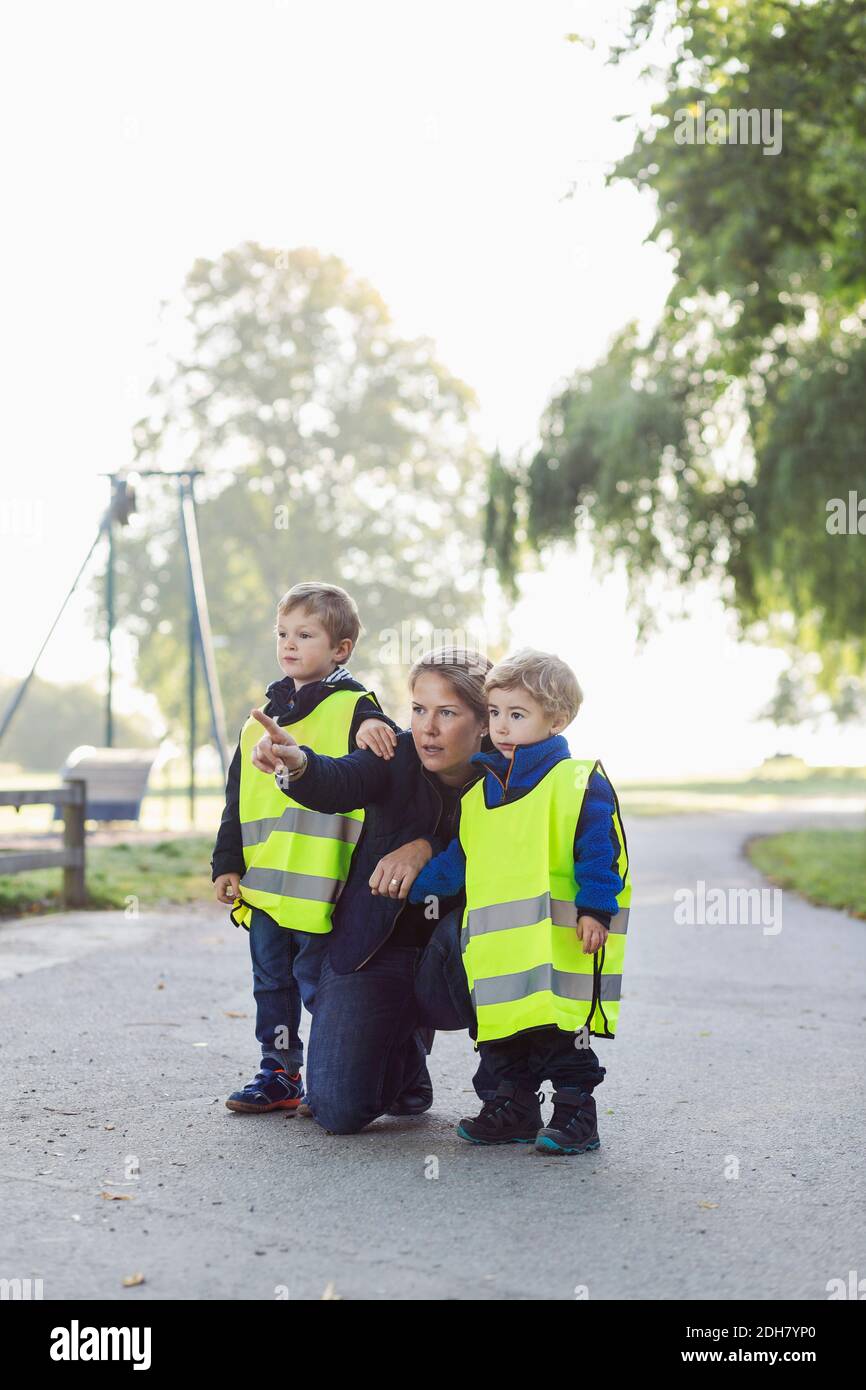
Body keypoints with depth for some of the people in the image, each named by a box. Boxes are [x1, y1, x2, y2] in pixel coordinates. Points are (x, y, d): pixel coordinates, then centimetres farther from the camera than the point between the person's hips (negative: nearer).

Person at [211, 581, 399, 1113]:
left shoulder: (353, 708, -4)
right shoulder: (262, 719, 16)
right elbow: (237, 801, 19)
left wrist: (373, 731, -36)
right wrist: (228, 864, 15)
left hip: (321, 886, -7)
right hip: (263, 887, 7)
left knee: (321, 987, 1)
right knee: (272, 985, 14)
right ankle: (280, 1075, 25)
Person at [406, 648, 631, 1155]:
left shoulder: (579, 783, -5)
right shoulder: (479, 792, 15)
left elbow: (601, 855, -8)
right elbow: (458, 859, 25)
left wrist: (595, 910, -15)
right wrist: (414, 886, 21)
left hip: (561, 948, -6)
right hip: (499, 951, 7)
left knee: (564, 1033, -4)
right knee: (505, 1041, 12)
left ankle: (576, 1113, 8)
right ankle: (514, 1110, 25)